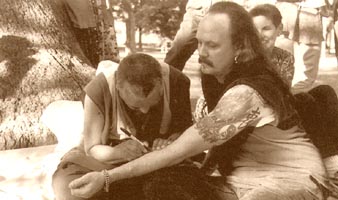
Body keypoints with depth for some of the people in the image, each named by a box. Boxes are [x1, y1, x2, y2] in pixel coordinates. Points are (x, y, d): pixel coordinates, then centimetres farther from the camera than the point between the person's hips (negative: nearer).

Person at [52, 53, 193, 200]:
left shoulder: (176, 81, -22)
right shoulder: (98, 90, -27)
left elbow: (184, 129, -6)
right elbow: (93, 148, -17)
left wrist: (171, 141, -29)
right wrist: (117, 152, -39)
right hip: (107, 157, -2)